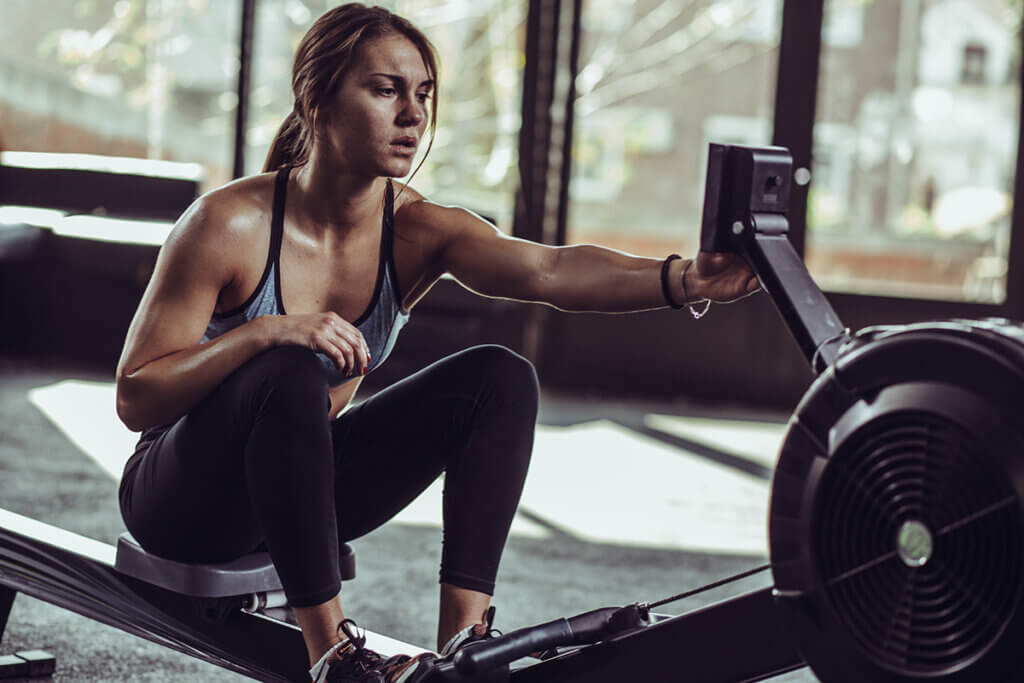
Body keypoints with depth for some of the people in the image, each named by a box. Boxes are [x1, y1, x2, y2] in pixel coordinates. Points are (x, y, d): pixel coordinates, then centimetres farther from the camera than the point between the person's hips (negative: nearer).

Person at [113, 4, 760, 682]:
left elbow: (548, 269, -31)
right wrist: (266, 331, -36)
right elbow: (135, 399, -21)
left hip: (303, 488, 5)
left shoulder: (417, 230, -11)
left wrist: (682, 278, -49)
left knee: (500, 377, -13)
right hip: (183, 502, -5)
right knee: (288, 375, -37)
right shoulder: (231, 224, -22)